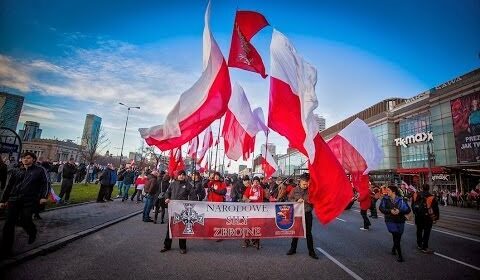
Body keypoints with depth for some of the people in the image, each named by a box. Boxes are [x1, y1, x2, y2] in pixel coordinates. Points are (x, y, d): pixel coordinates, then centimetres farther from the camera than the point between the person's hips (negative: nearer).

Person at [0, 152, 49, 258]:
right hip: (14, 200, 4)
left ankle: (32, 232, 27)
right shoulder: (16, 171, 13)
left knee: (24, 221, -8)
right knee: (9, 224, 1)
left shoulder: (40, 170, 3)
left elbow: (45, 184, -1)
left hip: (29, 201, -3)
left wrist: (44, 196, -12)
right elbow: (9, 186, 18)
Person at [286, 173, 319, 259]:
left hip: (308, 214, 0)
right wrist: (296, 201, -17)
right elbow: (289, 199, 0)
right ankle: (293, 248, 27)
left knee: (308, 233, 8)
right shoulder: (295, 190, -4)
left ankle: (311, 251, 20)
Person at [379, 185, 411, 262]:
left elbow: (408, 209, -7)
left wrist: (399, 211, -23)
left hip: (400, 221, 1)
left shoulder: (401, 199, -6)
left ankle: (394, 249, 42)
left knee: (398, 237, 13)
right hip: (390, 220, -1)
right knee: (396, 236, -10)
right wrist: (390, 211, -21)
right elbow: (381, 208, -7)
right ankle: (399, 255, 5)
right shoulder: (385, 199, -5)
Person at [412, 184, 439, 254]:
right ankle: (425, 248, 8)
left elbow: (412, 205, 8)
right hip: (427, 217, -4)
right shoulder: (431, 197, -16)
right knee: (426, 232, 3)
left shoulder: (416, 195, -3)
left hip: (418, 216, 4)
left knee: (419, 230, 17)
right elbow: (435, 208, -8)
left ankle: (419, 245, 28)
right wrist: (436, 217, 4)